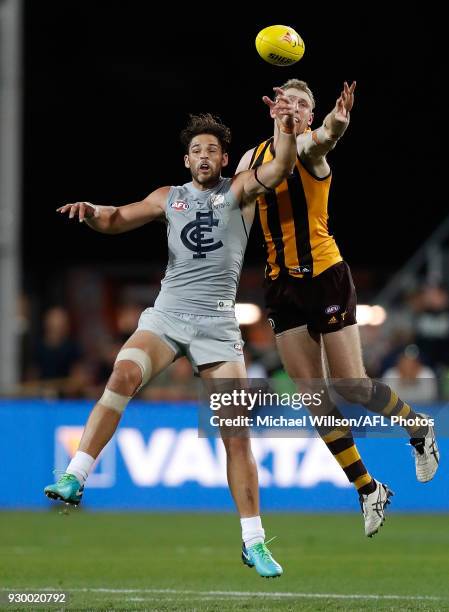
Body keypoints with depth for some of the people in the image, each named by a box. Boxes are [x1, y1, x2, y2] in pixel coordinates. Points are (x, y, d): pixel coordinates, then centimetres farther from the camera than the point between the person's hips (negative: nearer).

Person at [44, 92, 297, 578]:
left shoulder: (238, 192, 6)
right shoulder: (169, 198, 13)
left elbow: (280, 169, -10)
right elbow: (116, 220, 15)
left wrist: (285, 128, -28)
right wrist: (90, 212, -7)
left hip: (218, 324, -1)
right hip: (167, 315, 1)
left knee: (237, 431, -5)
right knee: (123, 375, -28)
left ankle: (253, 543, 1)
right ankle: (75, 478, -31)